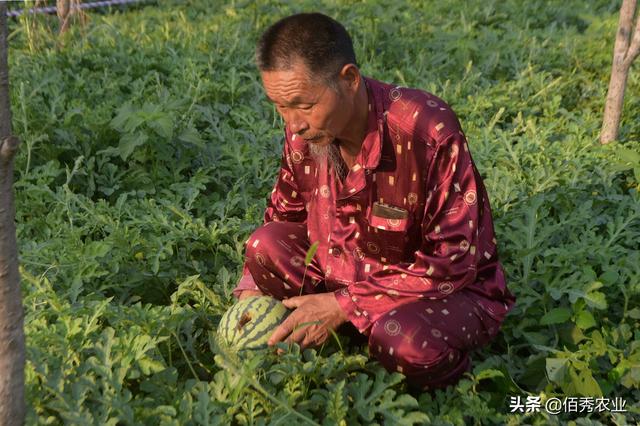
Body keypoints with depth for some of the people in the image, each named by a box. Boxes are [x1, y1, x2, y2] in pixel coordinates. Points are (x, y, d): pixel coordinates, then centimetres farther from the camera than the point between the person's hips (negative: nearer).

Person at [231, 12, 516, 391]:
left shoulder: (429, 130, -30)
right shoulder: (305, 128, -12)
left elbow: (453, 262, -26)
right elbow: (286, 214, 6)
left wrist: (344, 305, -29)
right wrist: (253, 288, -11)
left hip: (452, 289, -5)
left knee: (403, 340, -36)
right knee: (266, 245, -12)